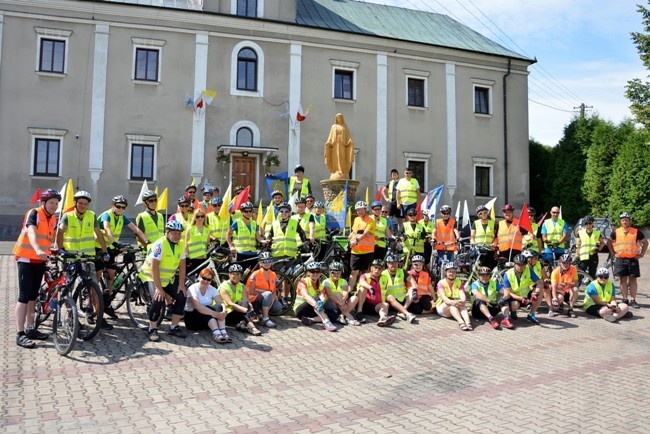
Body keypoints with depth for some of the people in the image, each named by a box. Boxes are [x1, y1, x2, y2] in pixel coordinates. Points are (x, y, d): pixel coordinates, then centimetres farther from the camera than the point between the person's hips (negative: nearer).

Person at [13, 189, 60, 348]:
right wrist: (38, 250, -46)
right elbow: (31, 233, -30)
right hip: (26, 259, -7)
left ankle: (30, 329, 22)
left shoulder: (53, 219, 9)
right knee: (24, 296, -8)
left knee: (33, 296, 13)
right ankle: (20, 334, -6)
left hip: (40, 260, 7)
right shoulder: (34, 213, -14)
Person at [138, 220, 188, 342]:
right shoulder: (160, 244, -24)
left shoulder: (180, 245, -5)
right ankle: (152, 330, -7)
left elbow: (182, 265, -2)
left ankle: (174, 327, 8)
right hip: (151, 277, -6)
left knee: (181, 297, -7)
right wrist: (158, 287, -28)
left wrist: (181, 284, -8)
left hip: (168, 278, 7)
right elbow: (154, 267, -27)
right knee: (159, 299, -26)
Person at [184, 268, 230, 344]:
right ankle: (216, 333, -51)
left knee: (219, 307, -25)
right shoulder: (192, 289, -15)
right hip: (192, 317, -4)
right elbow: (198, 307, -31)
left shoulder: (212, 289, 1)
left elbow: (221, 303, -13)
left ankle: (223, 332, -42)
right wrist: (214, 313, -42)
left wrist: (224, 311, -36)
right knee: (207, 308, -33)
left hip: (207, 319, 4)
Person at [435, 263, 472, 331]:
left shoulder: (459, 282, 6)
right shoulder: (441, 282, -4)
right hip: (443, 307, -2)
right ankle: (460, 322, -59)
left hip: (456, 307, 2)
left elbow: (462, 295, -12)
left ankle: (468, 322, -57)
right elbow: (443, 297, -21)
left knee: (462, 304, -32)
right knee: (452, 304, -36)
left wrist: (462, 301, -37)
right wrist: (452, 302, -42)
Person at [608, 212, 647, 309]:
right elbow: (609, 242, 17)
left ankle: (633, 300, 3)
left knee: (632, 279, 0)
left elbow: (645, 242, 11)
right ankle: (625, 300, 11)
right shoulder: (616, 232, 3)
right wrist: (612, 253, 9)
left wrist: (641, 254, 4)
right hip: (620, 260, 1)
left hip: (633, 260, -1)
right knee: (623, 280, 4)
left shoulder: (636, 232, 1)